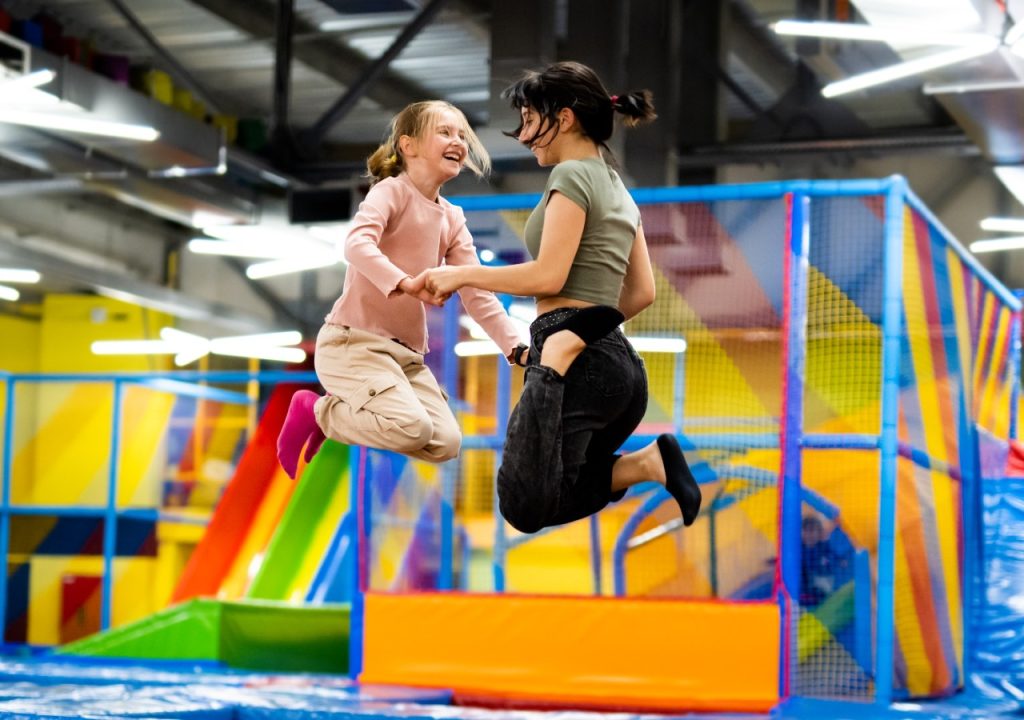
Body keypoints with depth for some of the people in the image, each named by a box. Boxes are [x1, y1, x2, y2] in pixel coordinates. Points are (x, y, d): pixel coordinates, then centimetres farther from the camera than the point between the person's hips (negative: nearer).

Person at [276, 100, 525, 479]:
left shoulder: (453, 219, 14)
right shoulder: (392, 191, -7)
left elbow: (477, 293, 9)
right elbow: (357, 244, -27)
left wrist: (517, 347, -4)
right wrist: (406, 283, -43)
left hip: (406, 352, 8)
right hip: (352, 341, -8)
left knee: (446, 443, -9)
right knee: (412, 428, -27)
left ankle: (337, 419, 11)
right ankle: (314, 412, -1)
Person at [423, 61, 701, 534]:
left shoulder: (573, 175, -5)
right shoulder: (616, 187, 22)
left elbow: (548, 276, -14)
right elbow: (641, 292, 23)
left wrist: (463, 274, -4)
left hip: (583, 365, -9)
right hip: (618, 362, 9)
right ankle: (647, 461, -6)